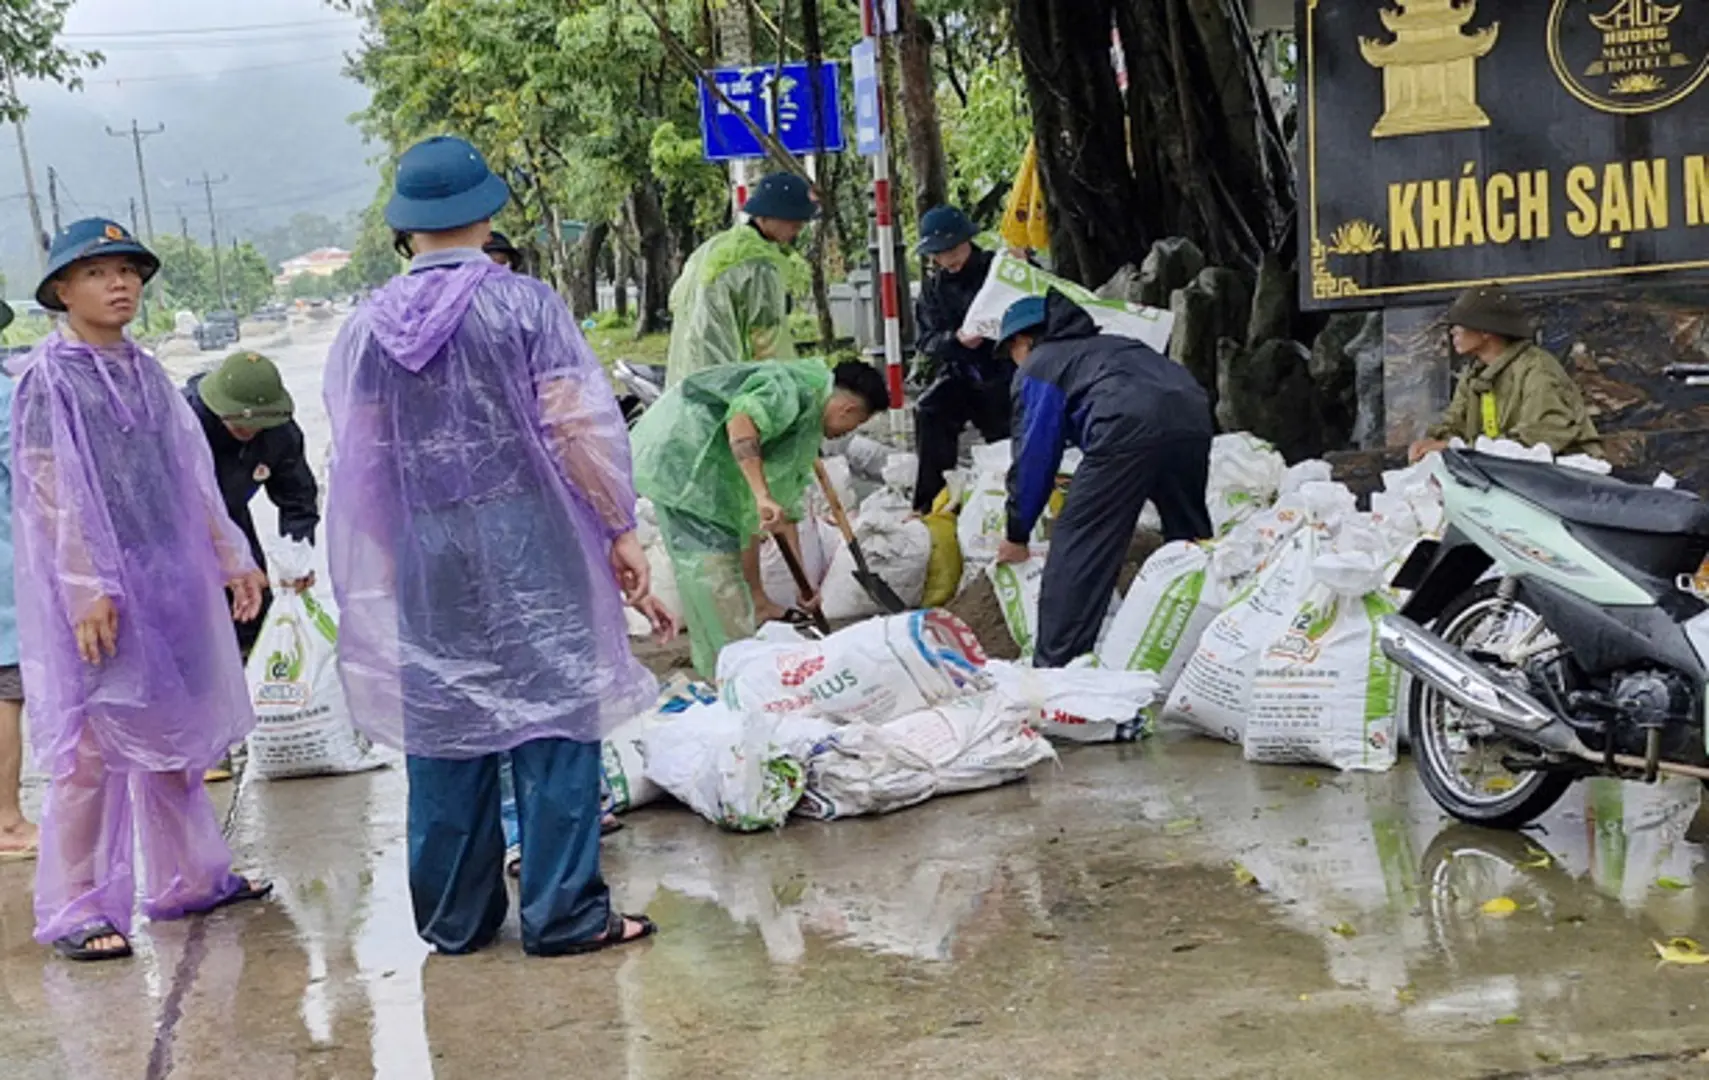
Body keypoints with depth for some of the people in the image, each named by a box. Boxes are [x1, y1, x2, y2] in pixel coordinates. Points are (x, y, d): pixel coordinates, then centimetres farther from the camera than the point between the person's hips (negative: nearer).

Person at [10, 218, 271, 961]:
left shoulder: (146, 373, 12)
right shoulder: (47, 378, -7)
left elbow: (191, 476, 16)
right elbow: (52, 493, -13)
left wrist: (230, 558, 14)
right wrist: (87, 591, -19)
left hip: (170, 580, 7)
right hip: (98, 589, -7)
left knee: (175, 735, 13)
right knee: (92, 748, -5)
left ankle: (186, 880, 25)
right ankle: (76, 913, 2)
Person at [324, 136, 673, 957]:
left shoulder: (367, 328, 4)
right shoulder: (524, 304, -7)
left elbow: (359, 459, 8)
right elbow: (580, 426, -9)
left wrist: (379, 572, 17)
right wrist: (620, 528, 0)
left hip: (423, 553, 4)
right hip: (528, 536, -4)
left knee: (442, 730, 10)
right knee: (551, 716, 2)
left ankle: (454, 916, 19)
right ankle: (563, 913, 4)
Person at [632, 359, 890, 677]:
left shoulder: (808, 431, 20)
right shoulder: (798, 387, -12)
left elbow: (786, 502, 25)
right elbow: (742, 421, -31)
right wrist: (762, 495, -36)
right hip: (679, 457, -11)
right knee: (711, 560, -12)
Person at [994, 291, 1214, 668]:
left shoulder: (1038, 366, 21)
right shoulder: (1111, 345, 40)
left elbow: (1033, 455, 17)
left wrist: (1017, 535, 25)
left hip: (1129, 425, -6)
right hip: (1193, 410, 6)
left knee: (1077, 547, -1)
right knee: (1191, 540, 21)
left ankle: (1055, 666, -6)